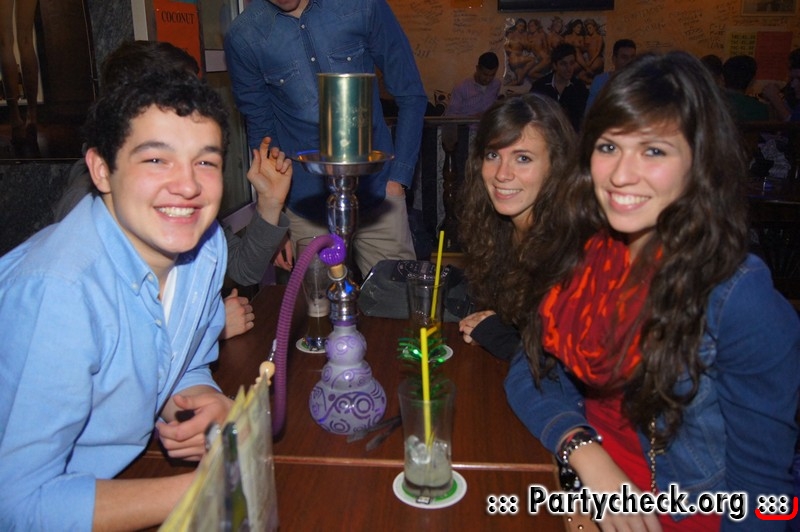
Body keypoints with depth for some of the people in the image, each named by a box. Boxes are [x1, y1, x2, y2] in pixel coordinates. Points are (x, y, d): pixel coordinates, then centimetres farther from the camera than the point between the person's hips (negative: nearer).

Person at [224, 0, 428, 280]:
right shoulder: (243, 37, -4)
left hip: (377, 195, 0)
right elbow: (261, 131, 6)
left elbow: (411, 95, 3)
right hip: (307, 209, 0)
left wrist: (399, 179, -3)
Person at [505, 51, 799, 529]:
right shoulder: (581, 249, -8)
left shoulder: (742, 301, -21)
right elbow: (532, 371, -5)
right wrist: (589, 457, -20)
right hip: (580, 483, 4)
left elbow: (759, 489, -14)